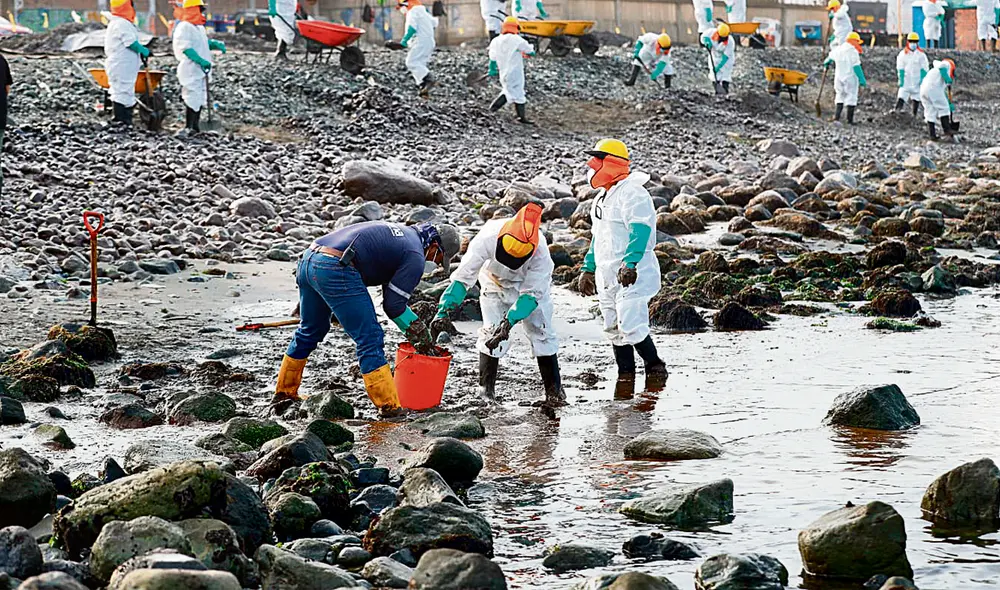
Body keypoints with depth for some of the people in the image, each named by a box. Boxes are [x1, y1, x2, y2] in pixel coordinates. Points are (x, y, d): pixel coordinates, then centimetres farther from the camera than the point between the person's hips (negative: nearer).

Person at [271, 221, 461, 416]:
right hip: (336, 269, -10)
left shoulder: (401, 232, 28)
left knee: (310, 331, 27)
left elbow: (390, 290, 31)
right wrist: (416, 330, 16)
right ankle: (389, 408, -3)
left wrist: (415, 324, 30)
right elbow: (393, 304, 1)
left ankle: (284, 394, 37)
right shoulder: (416, 256, 1)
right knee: (370, 339, -3)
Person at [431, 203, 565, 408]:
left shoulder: (540, 252, -38)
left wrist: (509, 322, -44)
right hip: (495, 284, 0)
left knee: (541, 331, -3)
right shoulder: (487, 239, -39)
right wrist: (443, 312, -41)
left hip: (531, 284, 0)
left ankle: (554, 390, 11)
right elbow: (464, 276, -34)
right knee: (492, 333, -13)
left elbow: (531, 293, -33)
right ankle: (486, 389, 1)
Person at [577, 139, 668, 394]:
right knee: (614, 329, 8)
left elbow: (640, 231, -24)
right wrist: (588, 269, 27)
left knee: (631, 326, -14)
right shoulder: (602, 198, 19)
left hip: (631, 274, -10)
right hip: (607, 275, 10)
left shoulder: (632, 193, -13)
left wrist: (630, 264, -34)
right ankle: (625, 375, 16)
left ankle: (655, 369, 1)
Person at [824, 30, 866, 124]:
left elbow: (831, 57, 26)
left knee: (840, 96, 17)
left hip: (839, 77, 6)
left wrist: (826, 63, 48)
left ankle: (837, 116, 7)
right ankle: (850, 120, 0)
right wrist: (862, 80, -14)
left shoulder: (838, 50, 6)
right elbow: (856, 67, -18)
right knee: (851, 97, 1)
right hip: (850, 78, -6)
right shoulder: (853, 52, -15)